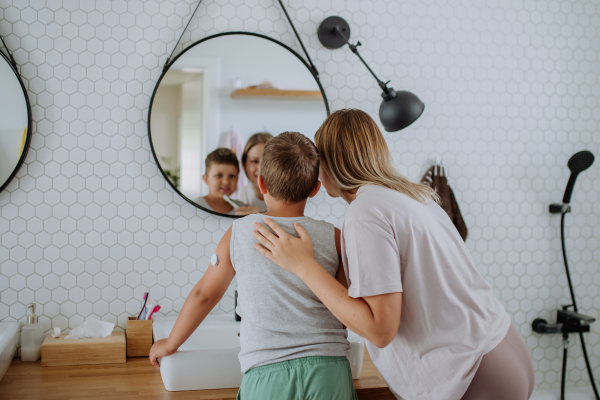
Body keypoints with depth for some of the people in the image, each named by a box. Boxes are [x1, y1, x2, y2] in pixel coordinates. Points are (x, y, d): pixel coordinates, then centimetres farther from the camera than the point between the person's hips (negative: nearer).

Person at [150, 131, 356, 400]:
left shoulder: (239, 232, 2)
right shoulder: (332, 237, 0)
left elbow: (204, 294, 12)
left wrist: (169, 345, 27)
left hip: (266, 374, 0)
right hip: (329, 370, 1)